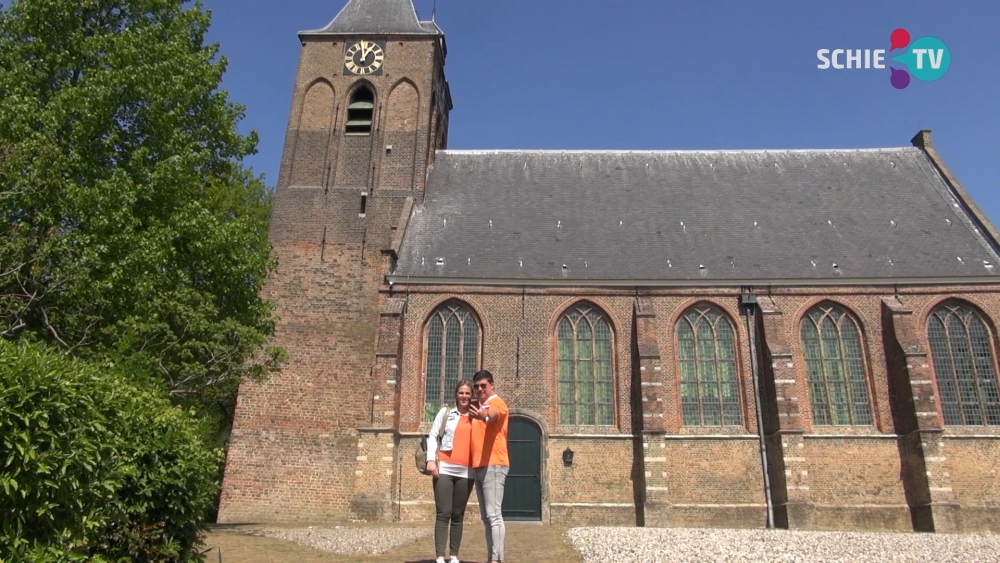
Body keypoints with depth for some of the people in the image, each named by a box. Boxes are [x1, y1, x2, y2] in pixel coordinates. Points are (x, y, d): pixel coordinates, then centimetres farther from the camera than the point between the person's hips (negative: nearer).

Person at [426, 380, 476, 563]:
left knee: (458, 515, 7)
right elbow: (433, 436, 4)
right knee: (443, 514, -5)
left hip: (466, 472, 2)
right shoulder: (446, 412, 8)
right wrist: (431, 459, -7)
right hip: (444, 469, -2)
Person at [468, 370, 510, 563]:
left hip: (493, 465, -9)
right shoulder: (477, 407, 23)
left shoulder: (497, 403, -6)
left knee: (493, 515, -13)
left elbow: (493, 415, -31)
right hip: (479, 466, 9)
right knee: (486, 517, 11)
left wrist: (484, 416, -52)